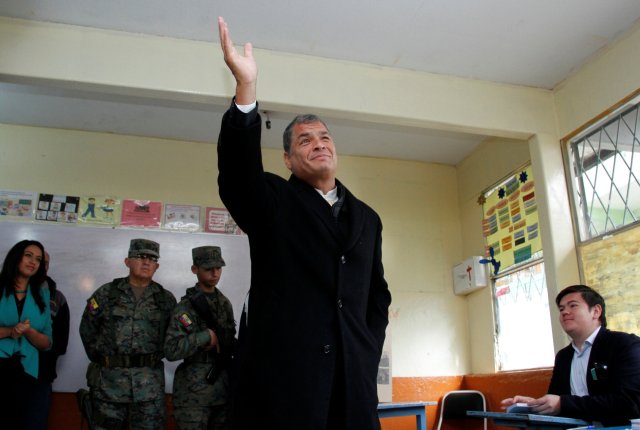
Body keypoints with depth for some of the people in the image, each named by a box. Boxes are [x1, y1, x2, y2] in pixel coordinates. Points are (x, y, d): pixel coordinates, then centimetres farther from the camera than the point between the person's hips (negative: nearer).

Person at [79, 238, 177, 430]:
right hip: (109, 381, 0)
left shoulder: (166, 299, 4)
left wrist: (155, 357, 3)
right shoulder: (106, 293, 1)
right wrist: (100, 358, 7)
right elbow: (87, 330, 9)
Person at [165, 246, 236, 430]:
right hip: (194, 393, -6)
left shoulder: (225, 303, 8)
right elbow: (171, 351, -20)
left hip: (223, 389, 6)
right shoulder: (186, 308, -12)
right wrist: (206, 335, -21)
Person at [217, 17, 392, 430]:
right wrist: (246, 87, -31)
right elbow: (237, 173, -19)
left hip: (352, 378, 4)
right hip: (280, 375, -4)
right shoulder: (272, 202, 3)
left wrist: (369, 353, 5)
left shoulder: (367, 218, 15)